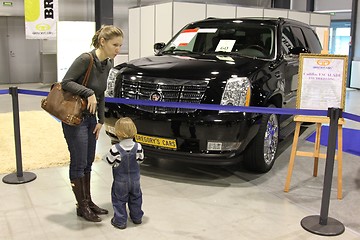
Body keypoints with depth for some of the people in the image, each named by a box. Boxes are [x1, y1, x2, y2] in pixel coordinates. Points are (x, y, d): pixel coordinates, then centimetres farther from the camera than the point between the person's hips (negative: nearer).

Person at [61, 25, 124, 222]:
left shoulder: (107, 64, 4)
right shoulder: (86, 59, -20)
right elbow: (66, 82, -19)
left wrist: (101, 120, 8)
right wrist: (89, 92, -28)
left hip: (90, 117, 8)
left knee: (88, 163, 15)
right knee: (78, 163, 1)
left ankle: (88, 201, 27)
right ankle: (82, 207, 15)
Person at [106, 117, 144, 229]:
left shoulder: (115, 149, -23)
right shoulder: (138, 147, -14)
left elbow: (110, 161, -11)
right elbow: (140, 160, -1)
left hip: (120, 181, -3)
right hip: (135, 179, 4)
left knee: (119, 200, 12)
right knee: (135, 198, 21)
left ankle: (120, 221, 16)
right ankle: (137, 217, 34)